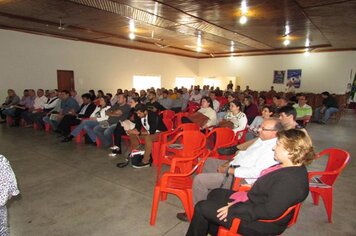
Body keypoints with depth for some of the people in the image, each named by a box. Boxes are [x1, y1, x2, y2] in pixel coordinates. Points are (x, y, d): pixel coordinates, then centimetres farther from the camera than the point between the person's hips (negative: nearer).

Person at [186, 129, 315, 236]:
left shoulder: (292, 179, -30)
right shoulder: (290, 167, 1)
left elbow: (270, 211, -31)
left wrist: (233, 210, -24)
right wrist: (242, 197, -2)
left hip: (260, 222, -10)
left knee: (201, 208, -5)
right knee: (215, 194, 20)